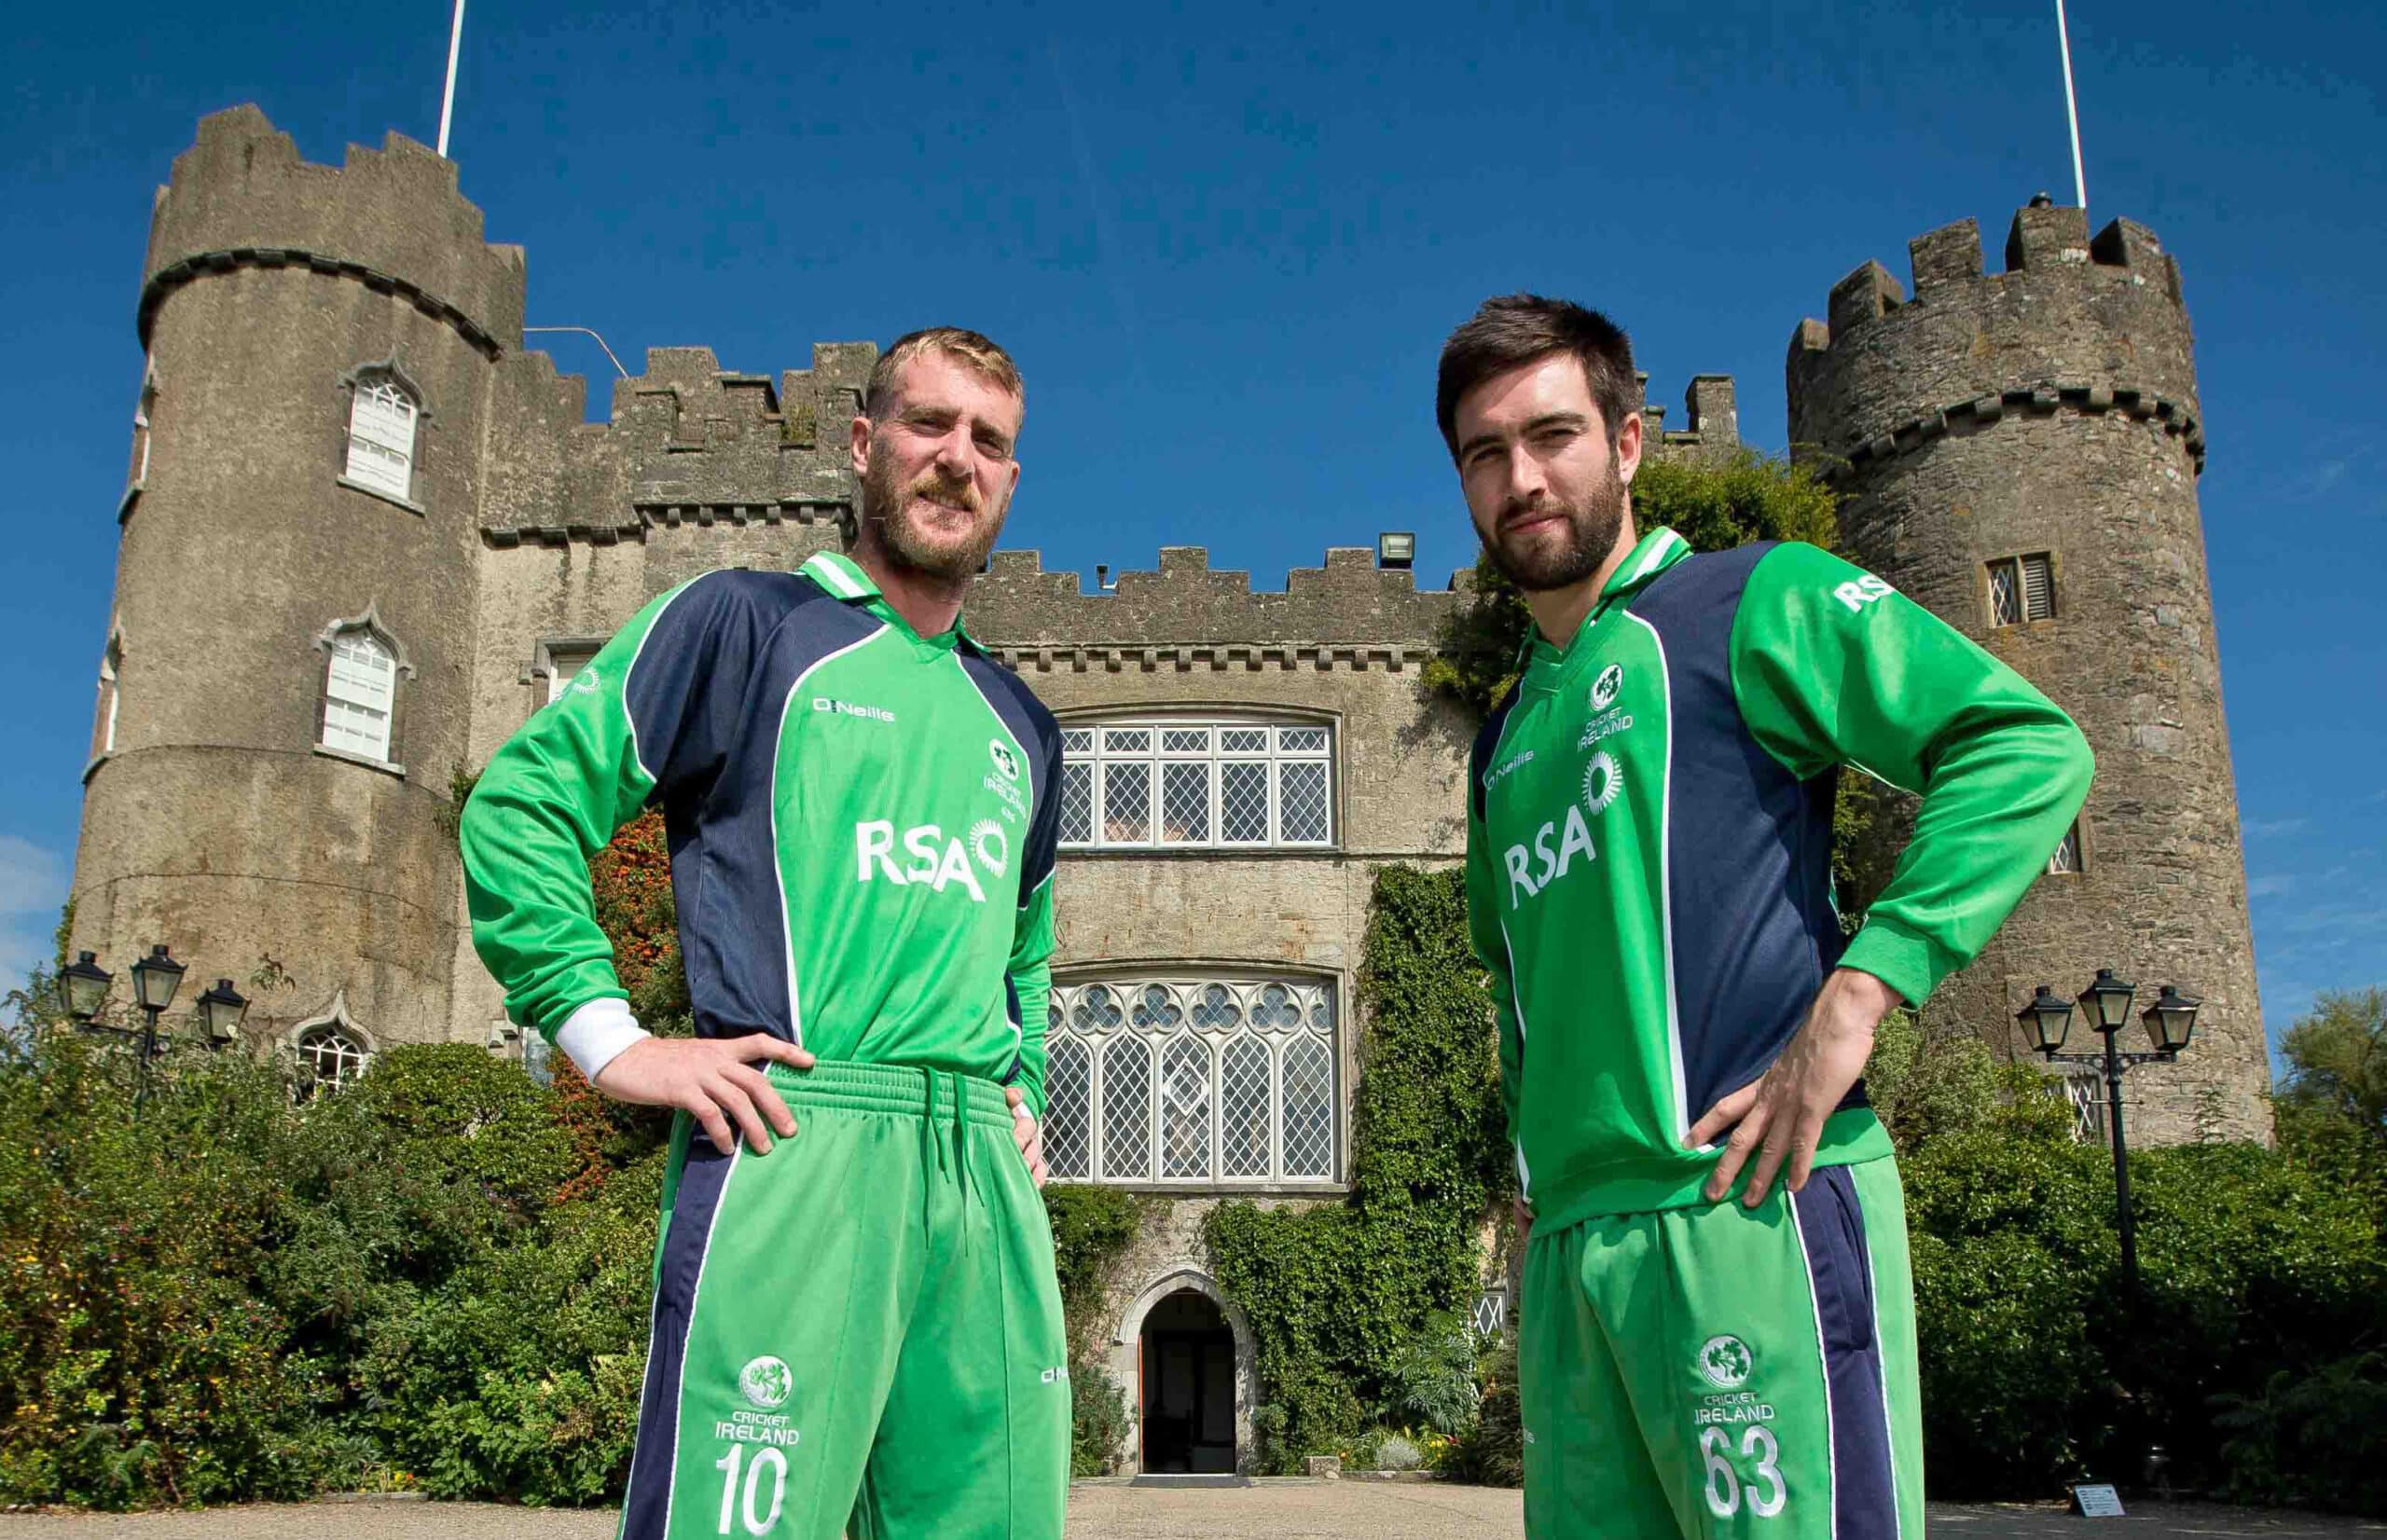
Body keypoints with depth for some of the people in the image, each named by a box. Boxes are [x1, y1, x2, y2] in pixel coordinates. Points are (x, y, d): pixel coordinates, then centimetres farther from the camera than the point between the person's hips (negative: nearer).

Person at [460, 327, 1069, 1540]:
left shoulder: (1020, 726, 23)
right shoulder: (747, 622, 6)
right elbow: (518, 805, 0)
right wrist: (612, 1041, -8)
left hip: (986, 1173, 6)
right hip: (791, 1149, -6)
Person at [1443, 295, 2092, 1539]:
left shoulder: (1750, 600, 2)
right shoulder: (1509, 737, 22)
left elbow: (2029, 748, -9)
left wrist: (1857, 993, -17)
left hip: (1747, 1206, -7)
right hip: (1568, 1244, 7)